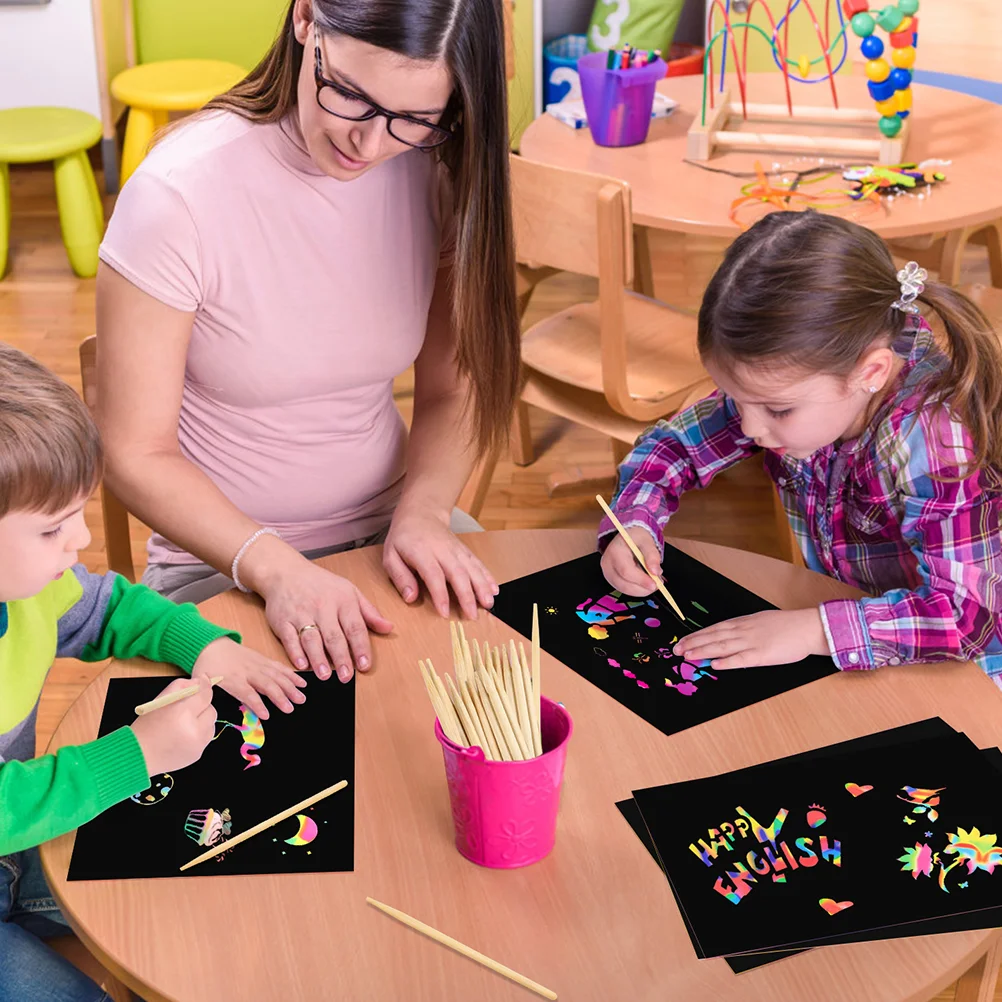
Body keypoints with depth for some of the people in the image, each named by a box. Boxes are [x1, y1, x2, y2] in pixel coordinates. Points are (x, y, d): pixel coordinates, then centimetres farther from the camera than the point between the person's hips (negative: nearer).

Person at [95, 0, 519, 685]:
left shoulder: (440, 173, -6)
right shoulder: (178, 194, -20)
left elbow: (452, 388, 2)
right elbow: (137, 455, -15)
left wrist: (424, 512, -16)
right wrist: (277, 569, -28)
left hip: (388, 532, 5)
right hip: (225, 566, -4)